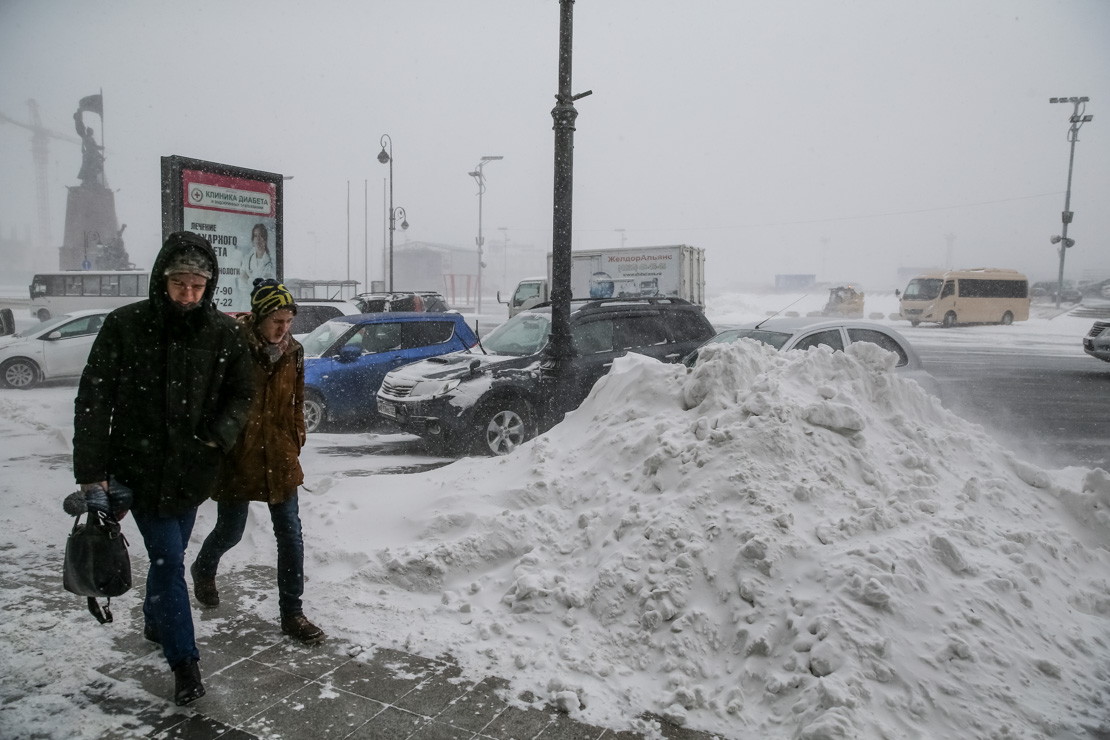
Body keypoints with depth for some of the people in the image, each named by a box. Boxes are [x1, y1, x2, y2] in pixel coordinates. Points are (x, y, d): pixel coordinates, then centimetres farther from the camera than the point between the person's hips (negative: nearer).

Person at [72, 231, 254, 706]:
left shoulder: (224, 333, -6)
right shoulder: (125, 325, -12)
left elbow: (241, 395, 5)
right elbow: (93, 401, -9)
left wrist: (220, 436, -12)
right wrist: (91, 473, -13)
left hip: (192, 470, 3)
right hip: (140, 467, -3)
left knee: (169, 554, 19)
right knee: (168, 559, -3)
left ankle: (155, 621, 47)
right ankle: (184, 661, 12)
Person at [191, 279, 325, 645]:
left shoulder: (293, 351, 1)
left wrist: (295, 446, 10)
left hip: (280, 460, 4)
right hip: (237, 460, -4)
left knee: (291, 535, 3)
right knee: (230, 532, 13)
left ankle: (292, 613, 15)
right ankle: (203, 569, 49)